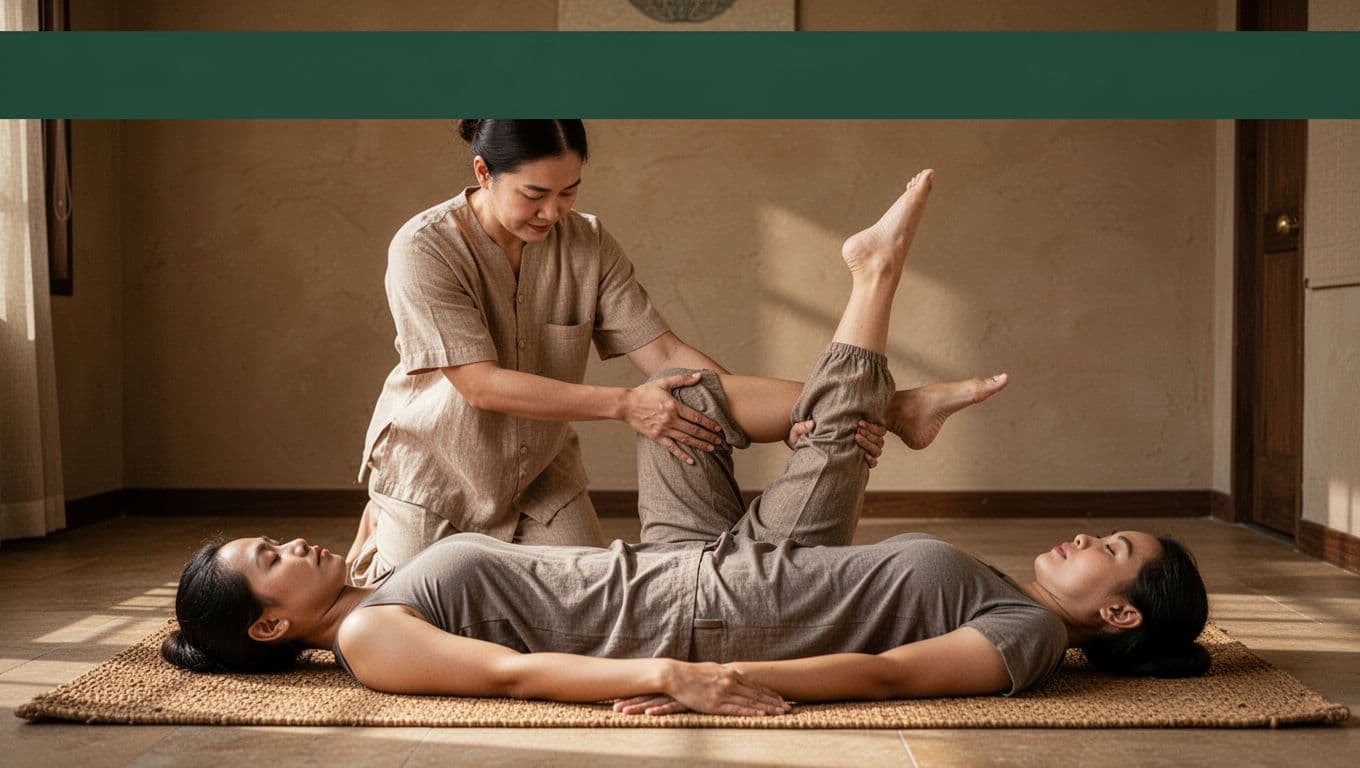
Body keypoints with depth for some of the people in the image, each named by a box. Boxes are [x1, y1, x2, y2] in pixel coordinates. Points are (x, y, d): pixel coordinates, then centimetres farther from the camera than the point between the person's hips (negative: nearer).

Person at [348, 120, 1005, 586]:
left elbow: (664, 352, -19)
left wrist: (801, 419, -31)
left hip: (541, 474, 3)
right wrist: (623, 405, -36)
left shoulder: (588, 246, -11)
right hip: (433, 478, -2)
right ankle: (380, 528, 31)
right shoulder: (424, 249, -22)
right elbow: (480, 383, -29)